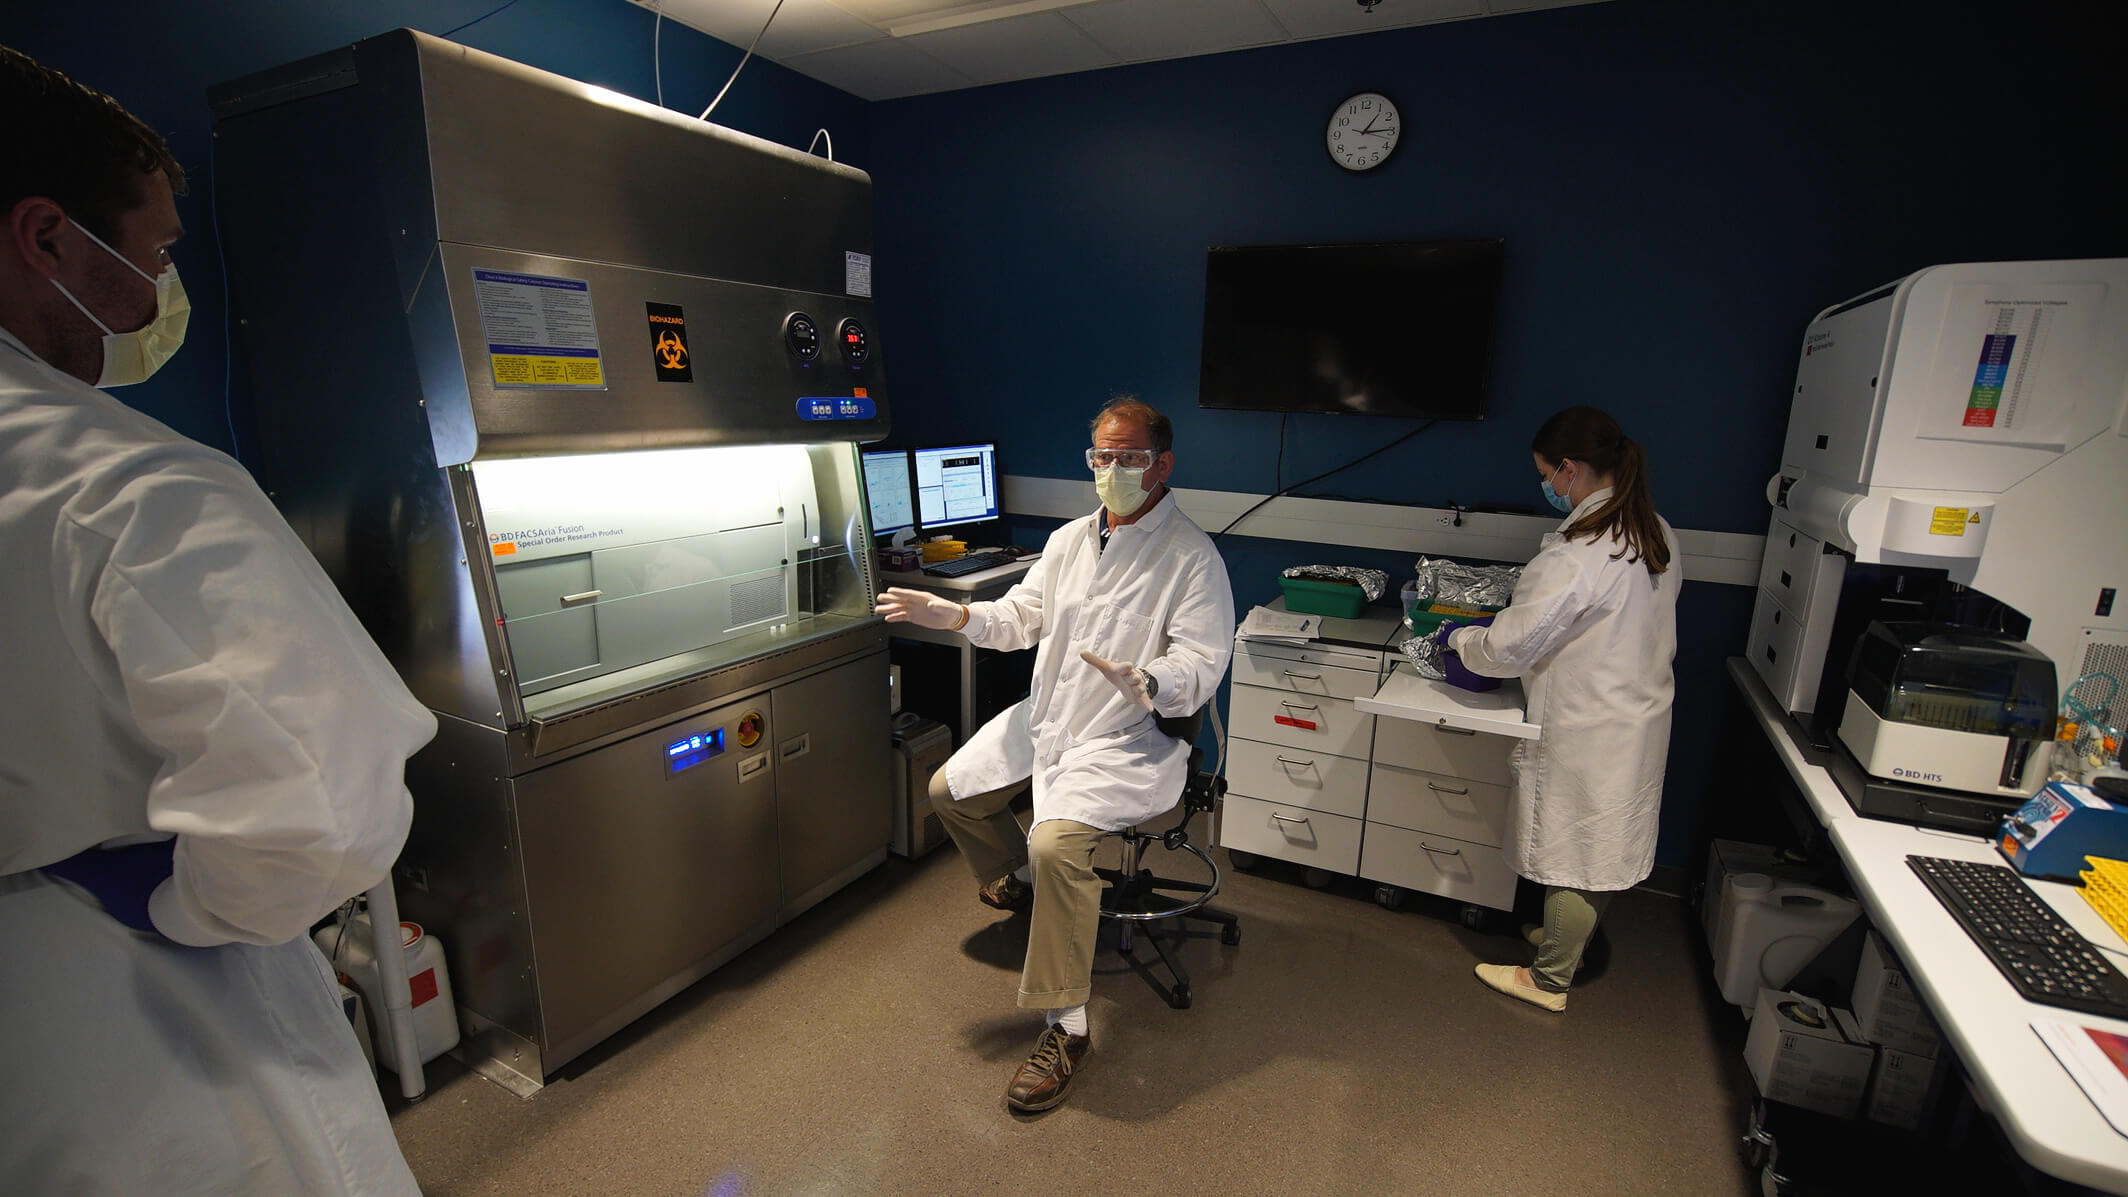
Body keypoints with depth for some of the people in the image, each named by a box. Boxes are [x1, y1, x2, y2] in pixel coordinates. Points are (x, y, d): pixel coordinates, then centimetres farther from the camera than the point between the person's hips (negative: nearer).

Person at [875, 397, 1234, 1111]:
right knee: (949, 790, 11)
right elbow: (1021, 617, 12)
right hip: (1045, 717, 8)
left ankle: (1065, 1029, -12)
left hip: (1127, 738, -8)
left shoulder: (1192, 557, -12)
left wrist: (1145, 685, -40)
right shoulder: (1070, 539, 9)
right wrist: (956, 615, -7)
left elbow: (1202, 665, -19)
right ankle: (1017, 879, 41)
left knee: (1056, 842, -30)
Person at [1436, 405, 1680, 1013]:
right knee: (1603, 844, 23)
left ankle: (1549, 980, 26)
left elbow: (1509, 647, -23)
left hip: (1586, 733, -8)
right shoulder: (1657, 535, 1)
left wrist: (1458, 637, -3)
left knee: (1574, 852, 8)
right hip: (1640, 718, 9)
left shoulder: (1574, 557, -28)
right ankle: (1570, 937, 45)